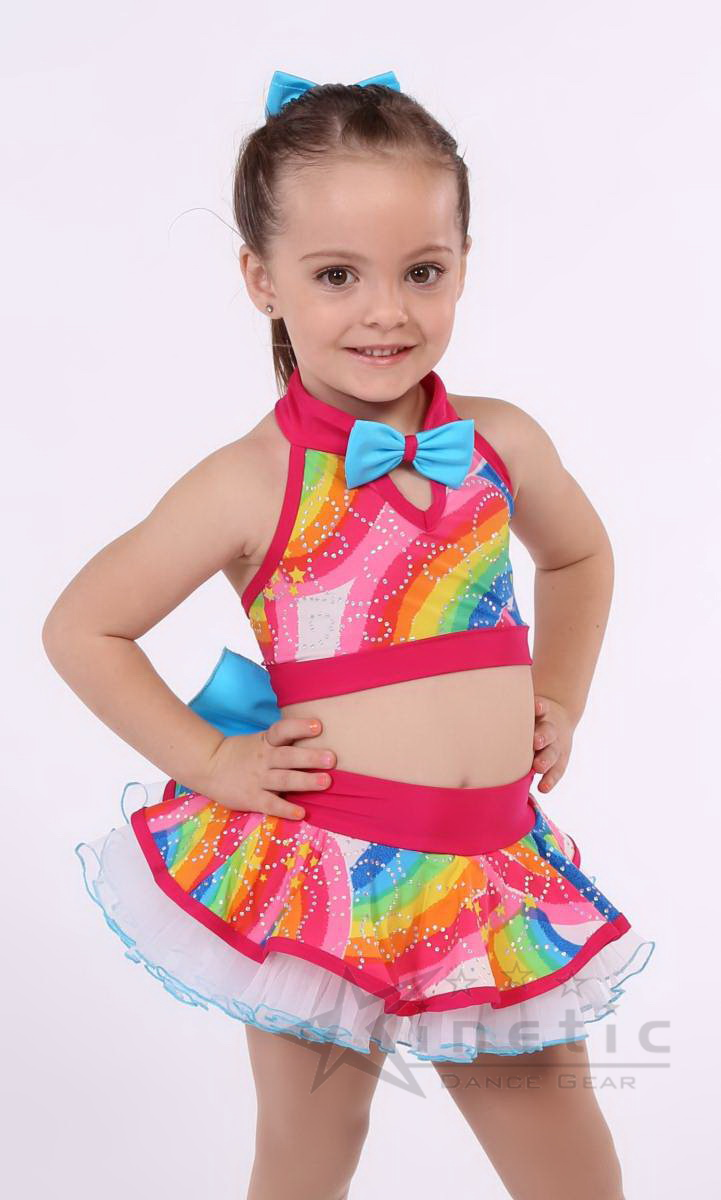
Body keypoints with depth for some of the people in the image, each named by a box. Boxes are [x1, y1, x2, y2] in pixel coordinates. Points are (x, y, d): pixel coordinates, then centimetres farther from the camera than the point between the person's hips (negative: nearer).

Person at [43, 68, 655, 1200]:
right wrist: (211, 762, -7)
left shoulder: (502, 442, 1)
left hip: (494, 876, 4)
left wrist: (559, 703, 13)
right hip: (322, 879, -3)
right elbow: (81, 628, -3)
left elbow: (580, 555, 23)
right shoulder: (254, 484, -11)